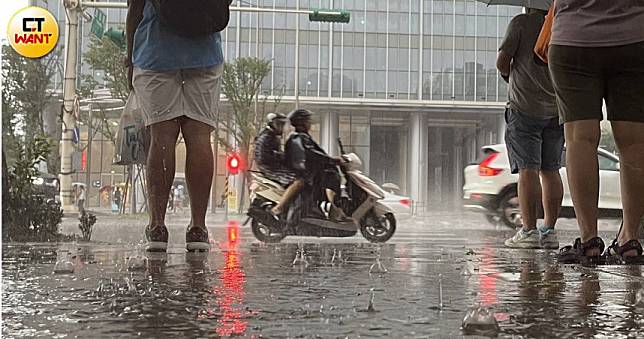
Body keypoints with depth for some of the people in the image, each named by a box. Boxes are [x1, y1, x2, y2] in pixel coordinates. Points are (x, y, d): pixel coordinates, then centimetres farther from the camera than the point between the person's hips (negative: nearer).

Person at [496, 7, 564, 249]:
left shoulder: (521, 22, -5)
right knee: (550, 170, 8)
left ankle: (529, 231, -12)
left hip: (526, 108, -4)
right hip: (557, 109, 4)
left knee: (528, 169, -7)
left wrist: (508, 75, 13)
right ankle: (549, 231, 7)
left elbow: (502, 61, -8)